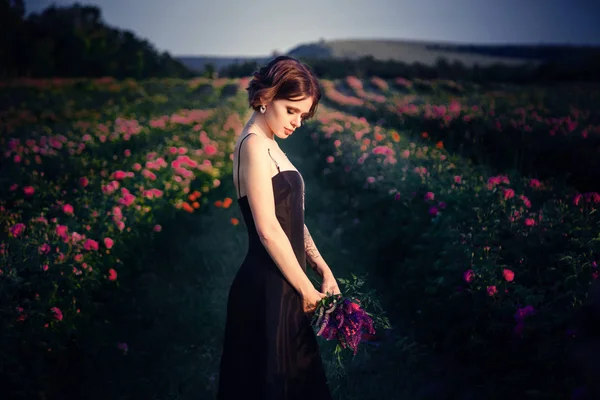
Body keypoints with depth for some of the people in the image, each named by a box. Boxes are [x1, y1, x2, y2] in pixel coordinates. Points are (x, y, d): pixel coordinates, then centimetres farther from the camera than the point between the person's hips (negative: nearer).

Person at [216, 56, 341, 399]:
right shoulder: (254, 144, -16)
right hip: (266, 289, -9)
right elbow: (268, 230, -21)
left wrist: (324, 271, 5)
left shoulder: (270, 146, 13)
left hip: (281, 286, 9)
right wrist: (306, 289, -13)